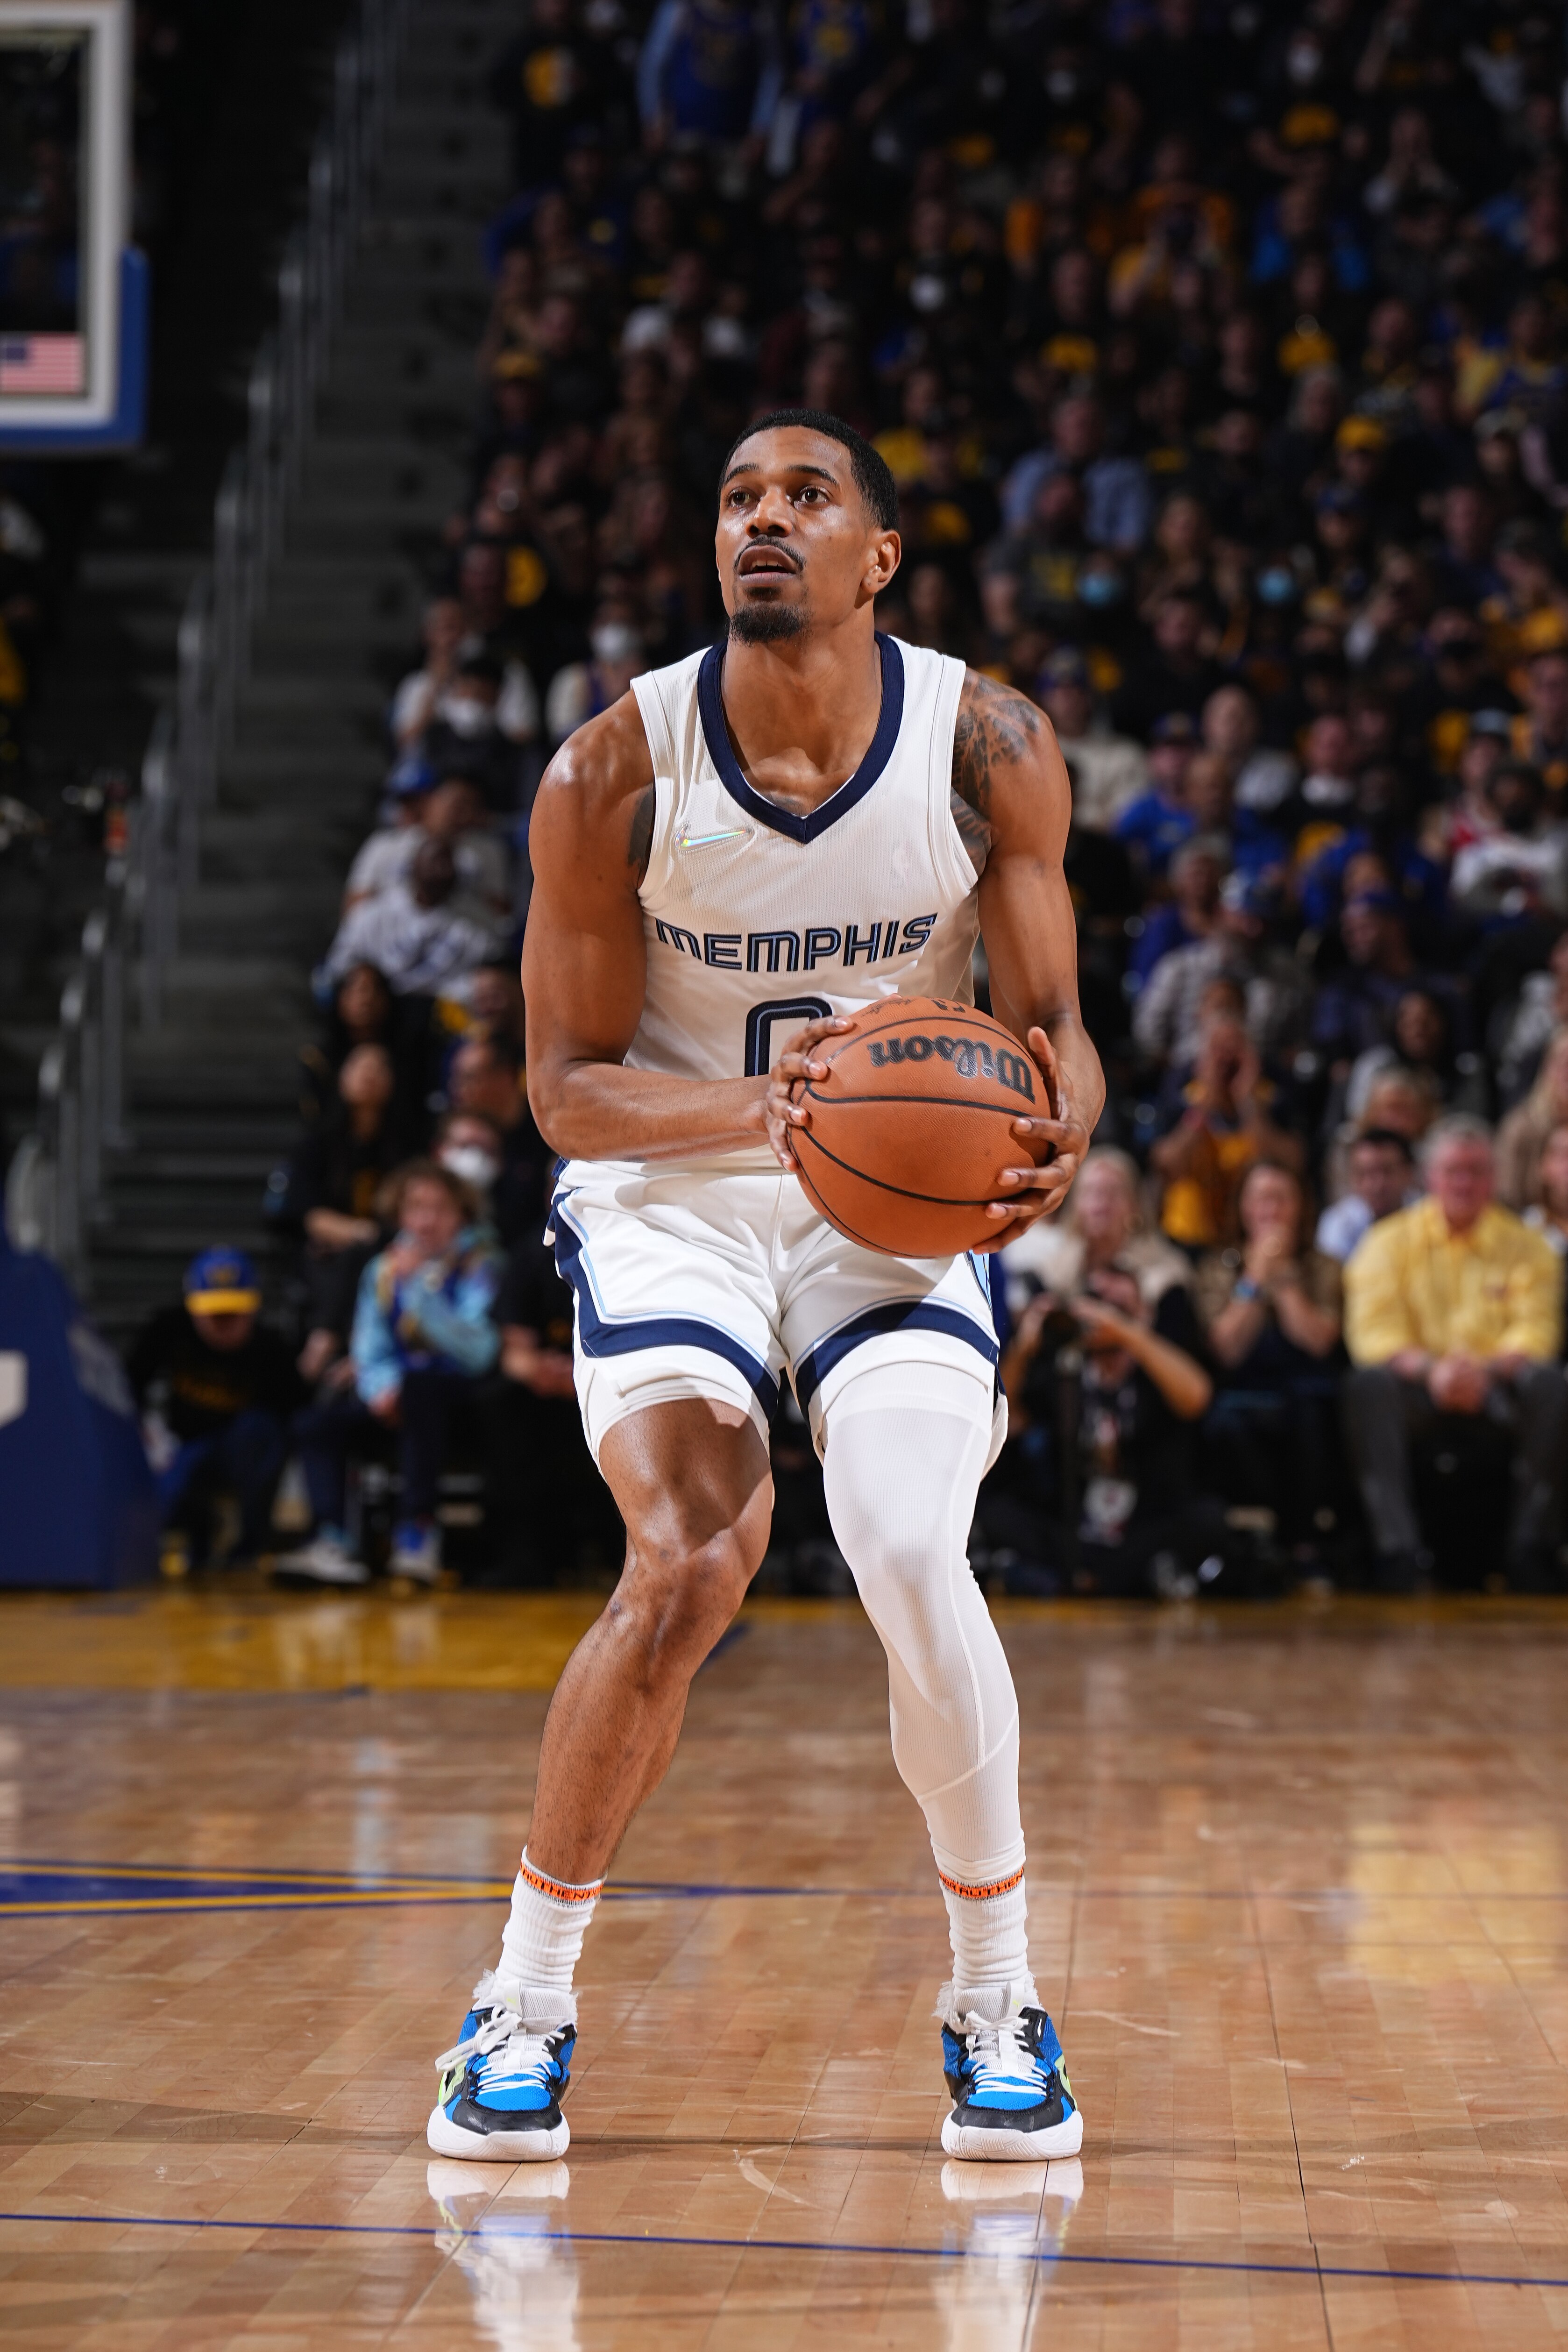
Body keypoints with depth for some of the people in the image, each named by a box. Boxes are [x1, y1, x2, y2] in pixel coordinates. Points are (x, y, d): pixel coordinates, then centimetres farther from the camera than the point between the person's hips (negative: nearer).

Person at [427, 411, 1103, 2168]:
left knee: (917, 1572, -19)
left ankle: (997, 2006, 3)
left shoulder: (988, 749, -11)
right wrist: (759, 1110, -30)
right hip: (668, 1187, -1)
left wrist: (1054, 1136, -29)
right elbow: (569, 1085, -10)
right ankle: (524, 2007, -3)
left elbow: (1051, 1022, -5)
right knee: (688, 1573, -22)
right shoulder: (616, 772, -14)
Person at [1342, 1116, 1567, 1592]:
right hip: (1419, 1390, -1)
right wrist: (1431, 1369, -26)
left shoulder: (1525, 1246, 10)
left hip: (1498, 1385, 1)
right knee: (1367, 1386, -34)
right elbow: (1373, 1333, -5)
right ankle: (1398, 1544, -40)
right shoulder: (1390, 1243, 8)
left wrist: (1488, 1369, -26)